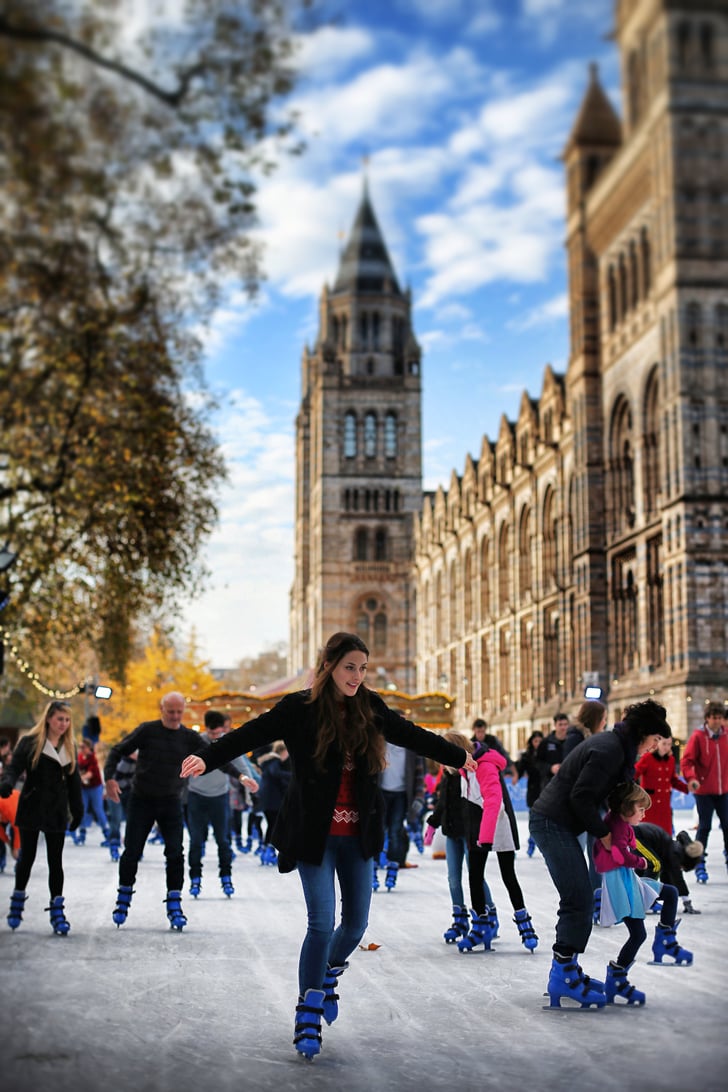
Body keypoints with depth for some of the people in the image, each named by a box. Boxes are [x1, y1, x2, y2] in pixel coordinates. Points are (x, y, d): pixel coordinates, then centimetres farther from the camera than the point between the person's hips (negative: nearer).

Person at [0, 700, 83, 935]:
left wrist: (78, 810, 10)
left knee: (55, 861, 1)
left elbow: (74, 781, 13)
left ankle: (57, 912, 4)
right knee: (27, 857, 8)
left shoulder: (69, 747, 8)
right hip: (31, 808, -2)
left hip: (57, 811, 2)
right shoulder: (30, 742, -4)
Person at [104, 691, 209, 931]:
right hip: (141, 801, -1)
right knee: (132, 852, 2)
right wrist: (110, 777, -19)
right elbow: (118, 751, -3)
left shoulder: (189, 738, -2)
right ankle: (123, 900, 22)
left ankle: (174, 906, 1)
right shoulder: (147, 731, -7)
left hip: (171, 803, 1)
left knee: (175, 853, -7)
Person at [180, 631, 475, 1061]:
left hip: (358, 837, 5)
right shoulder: (300, 709, -10)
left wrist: (460, 757, 28)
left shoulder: (371, 709, 3)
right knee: (322, 923, -11)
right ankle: (308, 1014, 6)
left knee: (356, 925, 10)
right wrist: (208, 758, -36)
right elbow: (251, 734, -20)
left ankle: (328, 975, 41)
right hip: (315, 836, -4)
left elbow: (413, 736, 17)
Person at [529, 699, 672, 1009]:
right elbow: (581, 797, -22)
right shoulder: (609, 749, -19)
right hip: (552, 823, -11)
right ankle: (563, 976, -7)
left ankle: (567, 969, 21)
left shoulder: (615, 745, 14)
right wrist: (602, 833, -11)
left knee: (578, 899, 14)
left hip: (554, 822, 11)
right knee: (579, 900, -11)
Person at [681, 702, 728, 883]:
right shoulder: (698, 736, -8)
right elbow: (687, 760, -13)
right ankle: (700, 866, 9)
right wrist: (691, 778, -28)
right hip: (704, 790, -3)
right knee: (704, 827, 1)